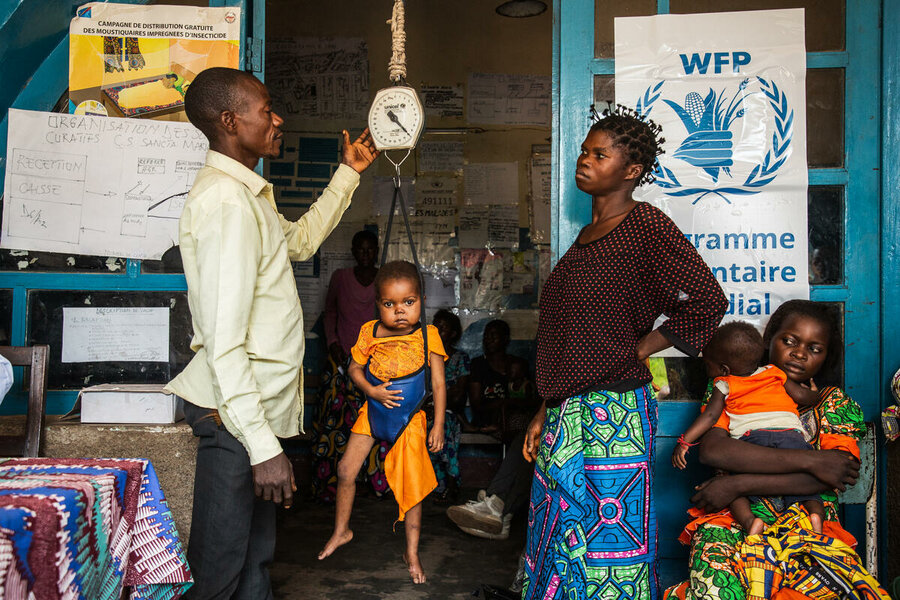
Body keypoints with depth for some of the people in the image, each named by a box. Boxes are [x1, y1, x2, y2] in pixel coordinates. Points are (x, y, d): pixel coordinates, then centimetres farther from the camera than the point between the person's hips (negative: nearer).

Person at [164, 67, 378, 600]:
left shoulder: (249, 192, 14)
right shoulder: (225, 200, -20)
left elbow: (300, 241, 33)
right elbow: (223, 345, -25)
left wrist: (349, 174, 32)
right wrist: (263, 446, -26)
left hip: (259, 402, 10)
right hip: (237, 413, -10)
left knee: (256, 556, 22)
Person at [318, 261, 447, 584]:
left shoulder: (428, 336, -11)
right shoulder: (370, 332, -8)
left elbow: (439, 384, -6)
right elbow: (355, 367, 3)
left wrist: (439, 425, -6)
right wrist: (372, 390, -15)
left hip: (409, 419, -2)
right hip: (372, 412, 2)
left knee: (411, 485, 2)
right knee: (345, 471, 3)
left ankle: (412, 552, 20)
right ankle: (341, 531, 29)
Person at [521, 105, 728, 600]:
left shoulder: (646, 226, -9)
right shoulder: (588, 234, 15)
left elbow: (708, 301, -14)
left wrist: (639, 350, -8)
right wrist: (545, 412, 17)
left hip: (610, 415, -8)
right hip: (566, 415, 8)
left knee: (604, 544, 2)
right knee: (557, 544, 15)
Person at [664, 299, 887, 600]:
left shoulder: (835, 403, 15)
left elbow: (829, 479, -4)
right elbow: (712, 450, -10)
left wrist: (738, 484, -12)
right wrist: (809, 460, -11)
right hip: (731, 519, -2)